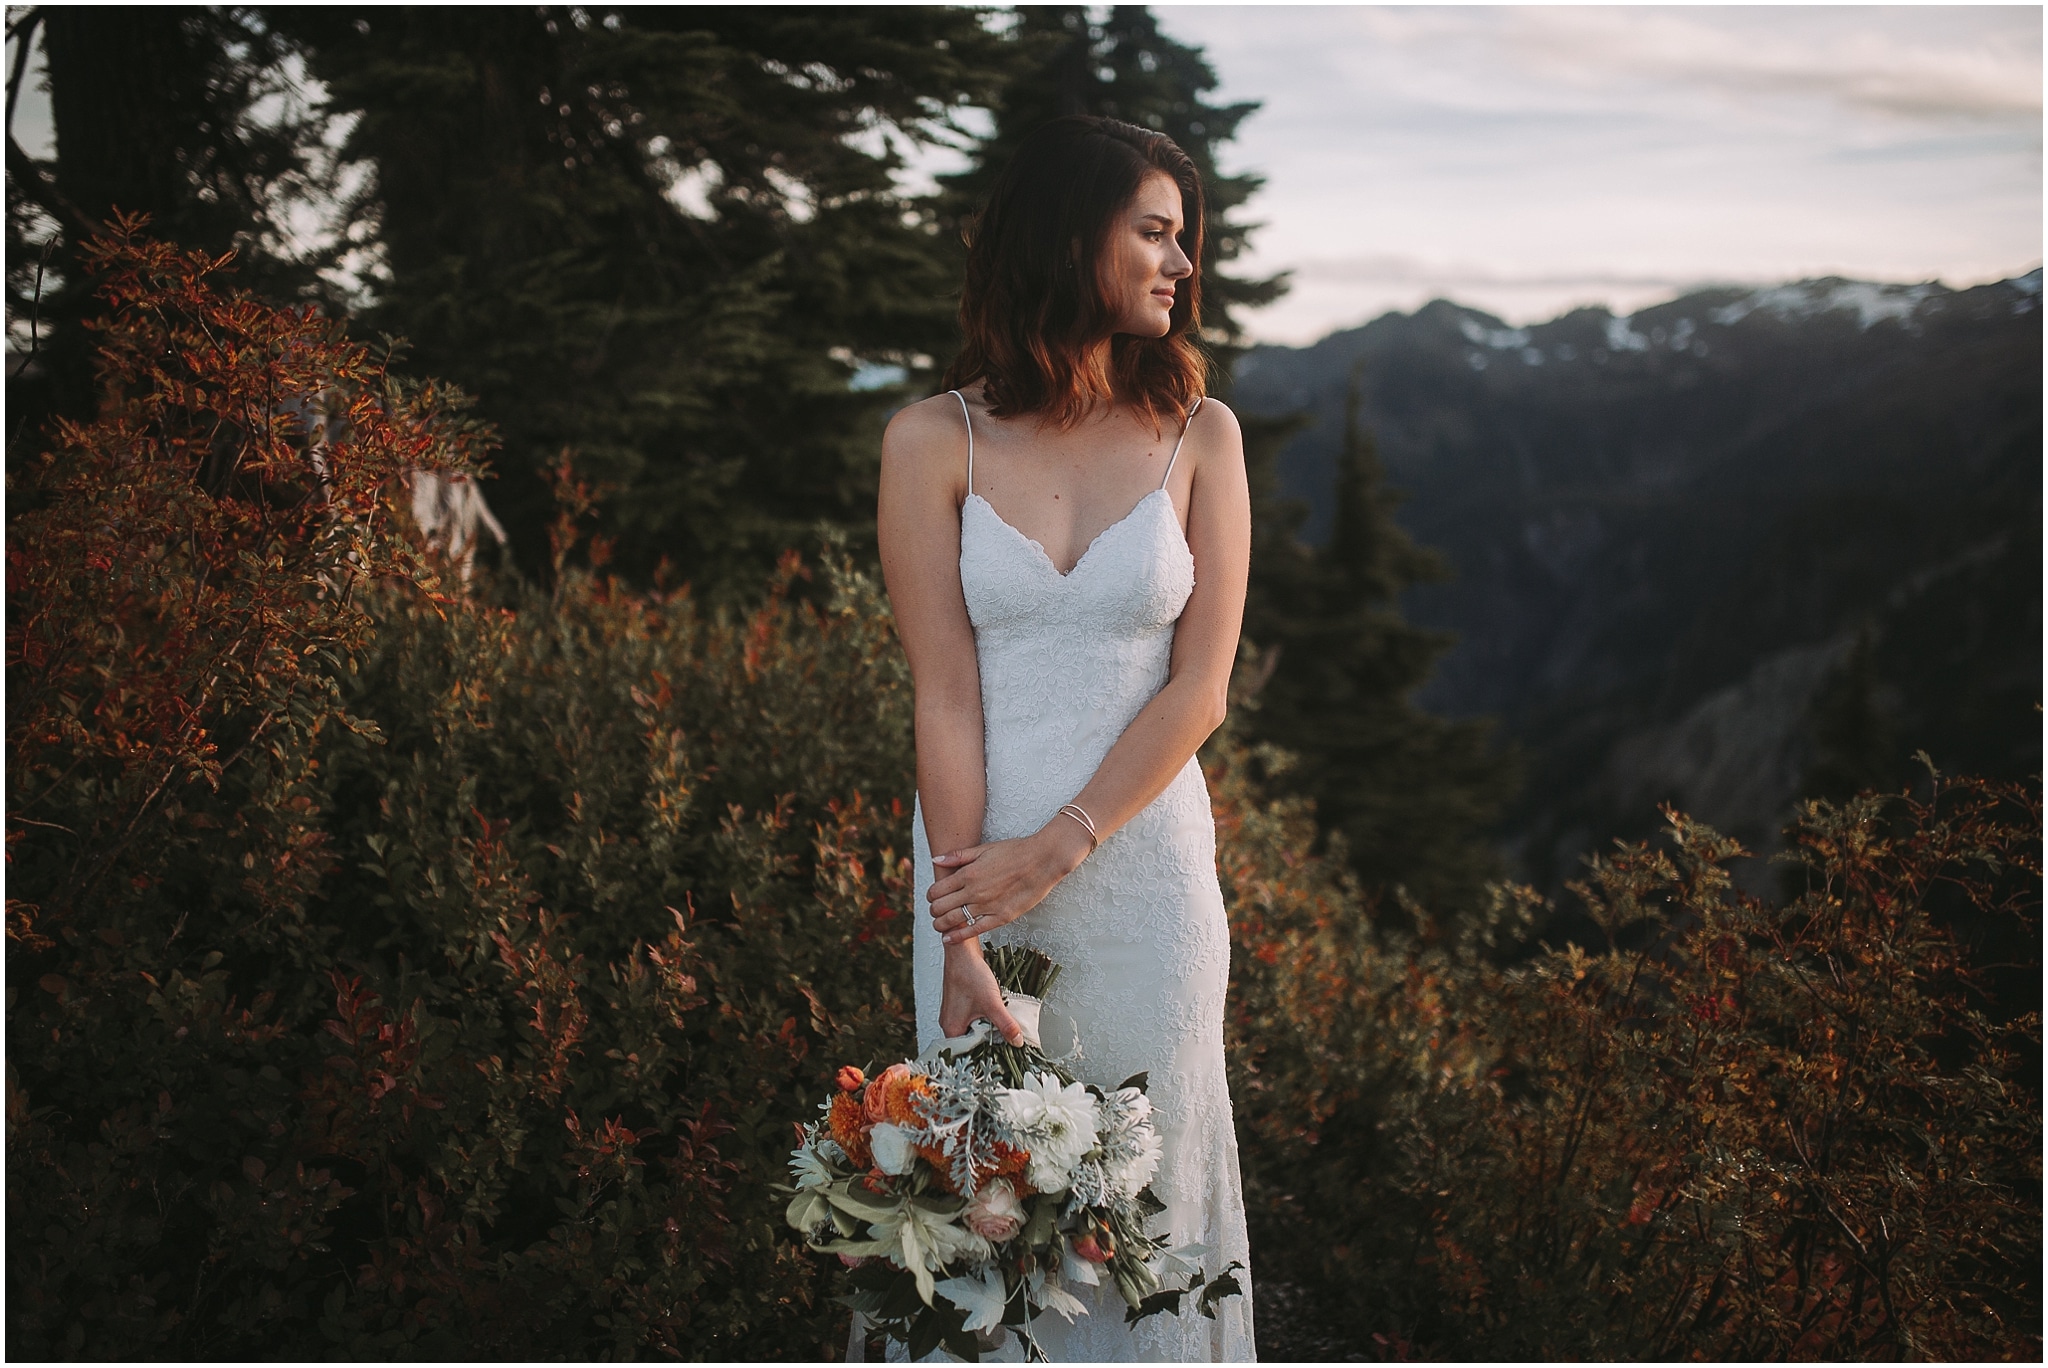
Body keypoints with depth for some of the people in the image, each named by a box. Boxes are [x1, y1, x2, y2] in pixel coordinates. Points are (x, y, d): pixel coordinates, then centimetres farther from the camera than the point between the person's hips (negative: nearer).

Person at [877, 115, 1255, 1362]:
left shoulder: (1199, 434, 1)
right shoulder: (936, 441, -3)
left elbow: (1199, 689, -4)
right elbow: (946, 699, -7)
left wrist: (1055, 853, -13)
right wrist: (963, 938, -14)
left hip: (1143, 862, 1)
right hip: (979, 862, -1)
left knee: (1147, 1191, 10)